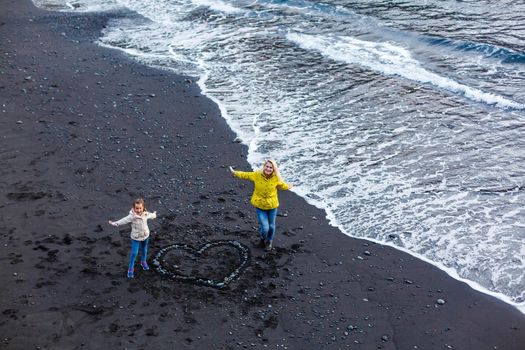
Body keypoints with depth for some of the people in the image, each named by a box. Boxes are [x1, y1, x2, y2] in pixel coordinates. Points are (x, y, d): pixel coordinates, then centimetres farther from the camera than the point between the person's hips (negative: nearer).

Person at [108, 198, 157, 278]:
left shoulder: (145, 214, -11)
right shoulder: (132, 216, -26)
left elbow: (150, 215, 11)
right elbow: (123, 220, -21)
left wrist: (154, 215, 31)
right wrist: (114, 223, -23)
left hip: (145, 235, 5)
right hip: (136, 237, -4)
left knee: (144, 249, 24)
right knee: (134, 253, -4)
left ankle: (143, 261, 49)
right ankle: (131, 268, 12)